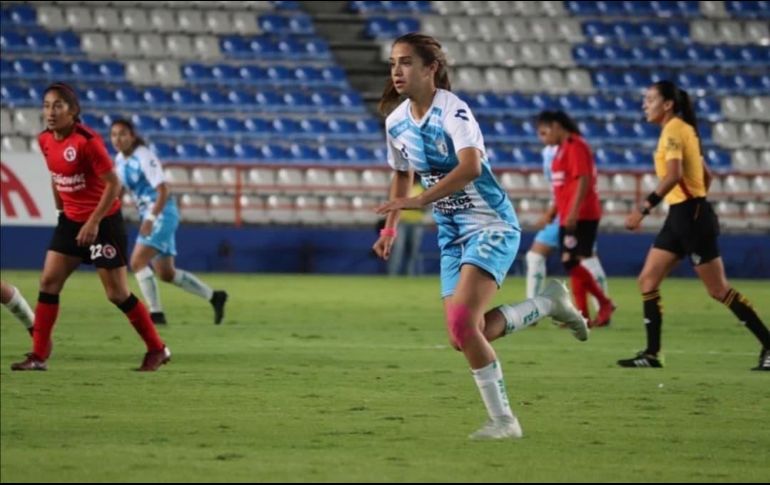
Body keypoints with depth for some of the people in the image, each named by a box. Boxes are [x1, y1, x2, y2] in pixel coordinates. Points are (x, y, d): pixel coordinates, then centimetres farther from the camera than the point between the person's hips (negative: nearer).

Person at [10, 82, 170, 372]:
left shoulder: (87, 141, -22)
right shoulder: (45, 141, -1)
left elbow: (113, 184, -20)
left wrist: (94, 222, -21)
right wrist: (61, 209, 16)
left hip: (103, 221, -7)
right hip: (71, 220, 7)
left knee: (117, 293, -1)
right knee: (48, 282, -1)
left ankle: (157, 350, 15)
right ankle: (38, 356, 3)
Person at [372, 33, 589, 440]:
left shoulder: (452, 110, -20)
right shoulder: (396, 122, 4)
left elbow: (470, 166, -37)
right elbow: (402, 175, 23)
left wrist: (421, 201, -44)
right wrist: (390, 227, 16)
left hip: (491, 227, -8)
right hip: (452, 234, 8)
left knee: (463, 322, -23)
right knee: (465, 338, 1)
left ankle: (503, 420, -10)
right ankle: (548, 303, 23)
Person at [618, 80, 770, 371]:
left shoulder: (674, 130, -14)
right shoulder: (681, 130, 15)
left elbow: (674, 175, -28)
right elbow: (705, 176, 20)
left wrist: (644, 208, -31)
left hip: (690, 216, -10)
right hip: (680, 216, 10)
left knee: (718, 290, -6)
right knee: (647, 281, 6)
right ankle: (652, 354, 6)